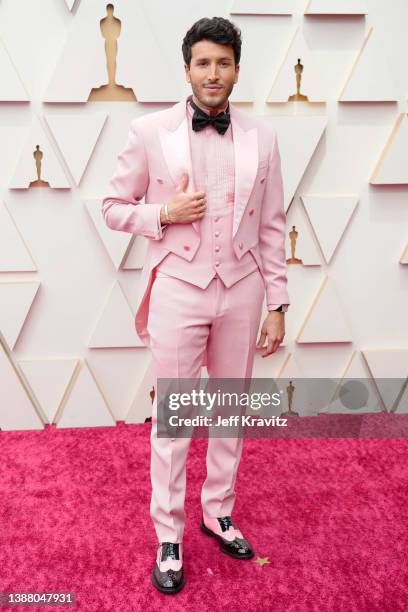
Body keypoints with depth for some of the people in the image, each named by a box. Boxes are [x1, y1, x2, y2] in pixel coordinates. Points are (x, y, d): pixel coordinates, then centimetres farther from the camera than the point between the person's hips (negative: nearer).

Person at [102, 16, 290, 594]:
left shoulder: (262, 136, 3)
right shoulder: (149, 132, -3)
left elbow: (272, 227, 4)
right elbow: (114, 208, 4)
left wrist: (278, 304, 2)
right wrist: (164, 214, -15)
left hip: (241, 290, 3)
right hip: (178, 290, -2)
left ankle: (219, 513, 34)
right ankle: (169, 537, 22)